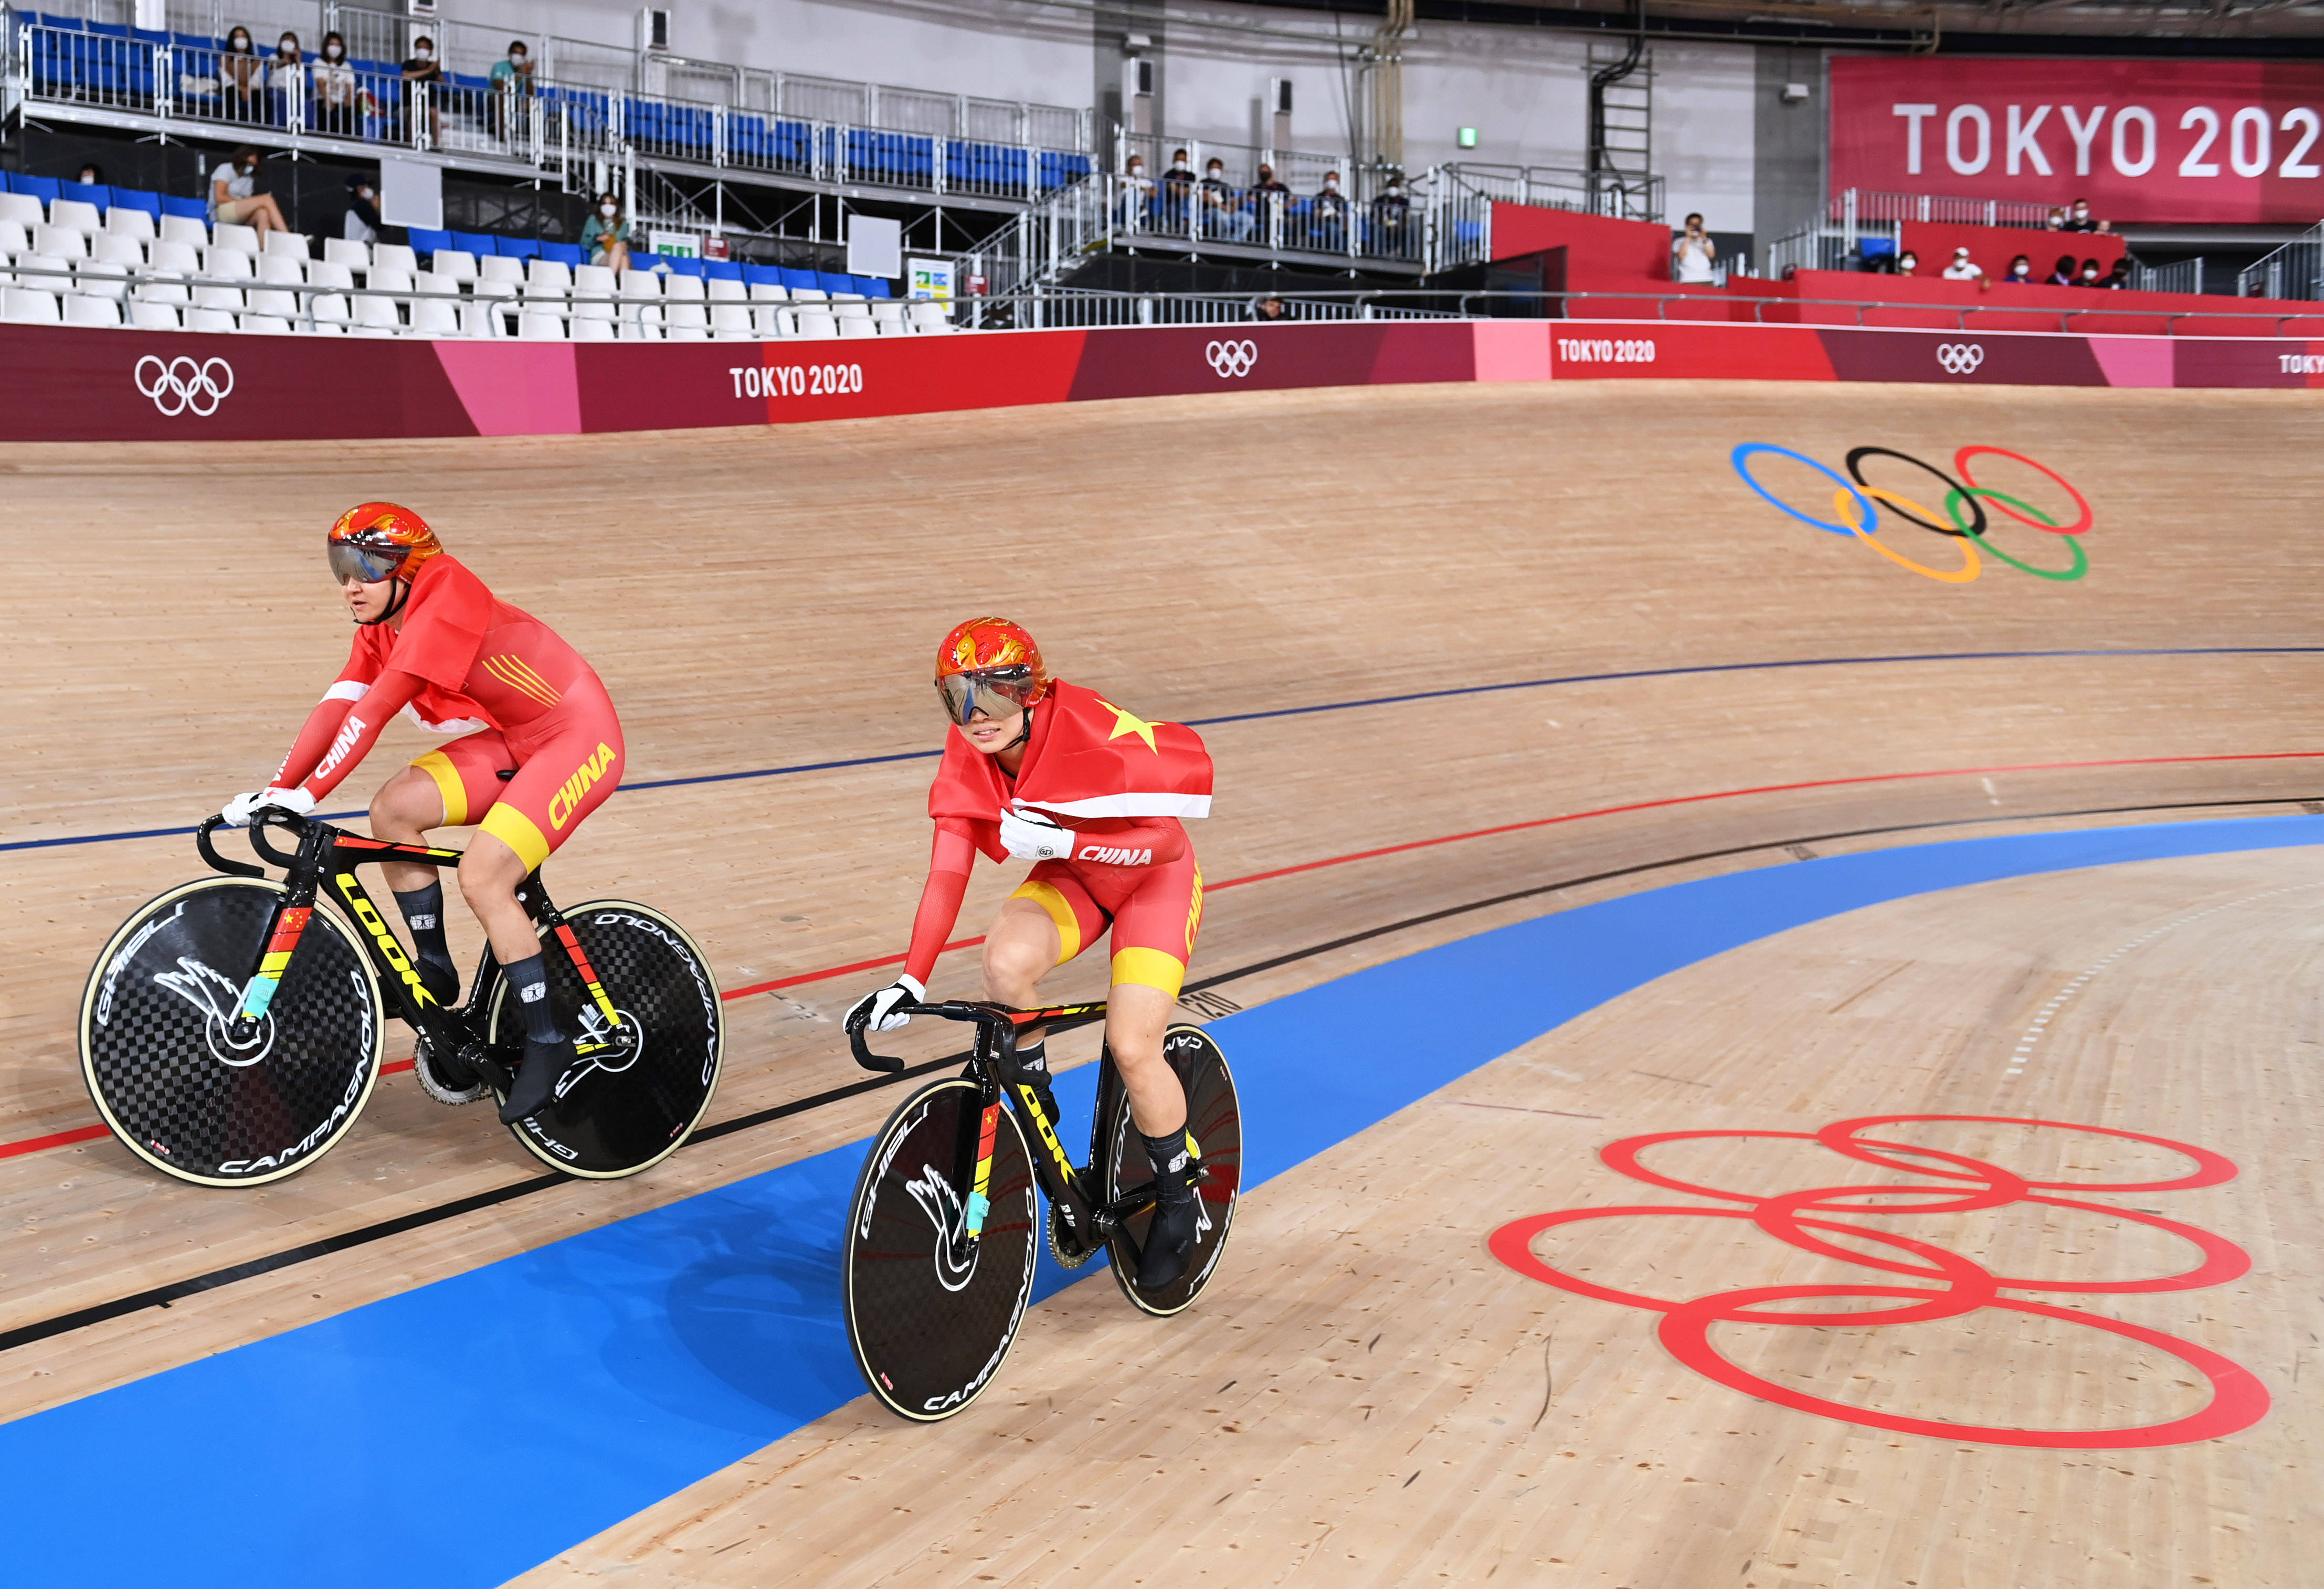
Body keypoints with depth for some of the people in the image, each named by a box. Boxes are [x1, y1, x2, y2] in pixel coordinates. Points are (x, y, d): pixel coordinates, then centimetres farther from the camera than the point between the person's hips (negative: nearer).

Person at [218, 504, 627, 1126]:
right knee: (395, 808, -10)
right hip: (512, 741, 8)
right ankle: (434, 972, 6)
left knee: (483, 877, -20)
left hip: (578, 738, -8)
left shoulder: (445, 596, -24)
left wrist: (310, 794, -30)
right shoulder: (381, 625, 3)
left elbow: (376, 709, -29)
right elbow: (336, 707, -4)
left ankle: (547, 1040, -6)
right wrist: (276, 789, -13)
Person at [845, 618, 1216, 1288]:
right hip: (1071, 879, 4)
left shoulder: (1096, 737, -33)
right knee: (1005, 962, -29)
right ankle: (1036, 1108, -1)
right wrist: (910, 981, -26)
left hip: (1153, 880, -4)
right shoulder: (968, 756, -18)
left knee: (1132, 1046, -18)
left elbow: (1164, 838, -30)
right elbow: (948, 872, -18)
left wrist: (1062, 839, -41)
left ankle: (1176, 1204, 9)